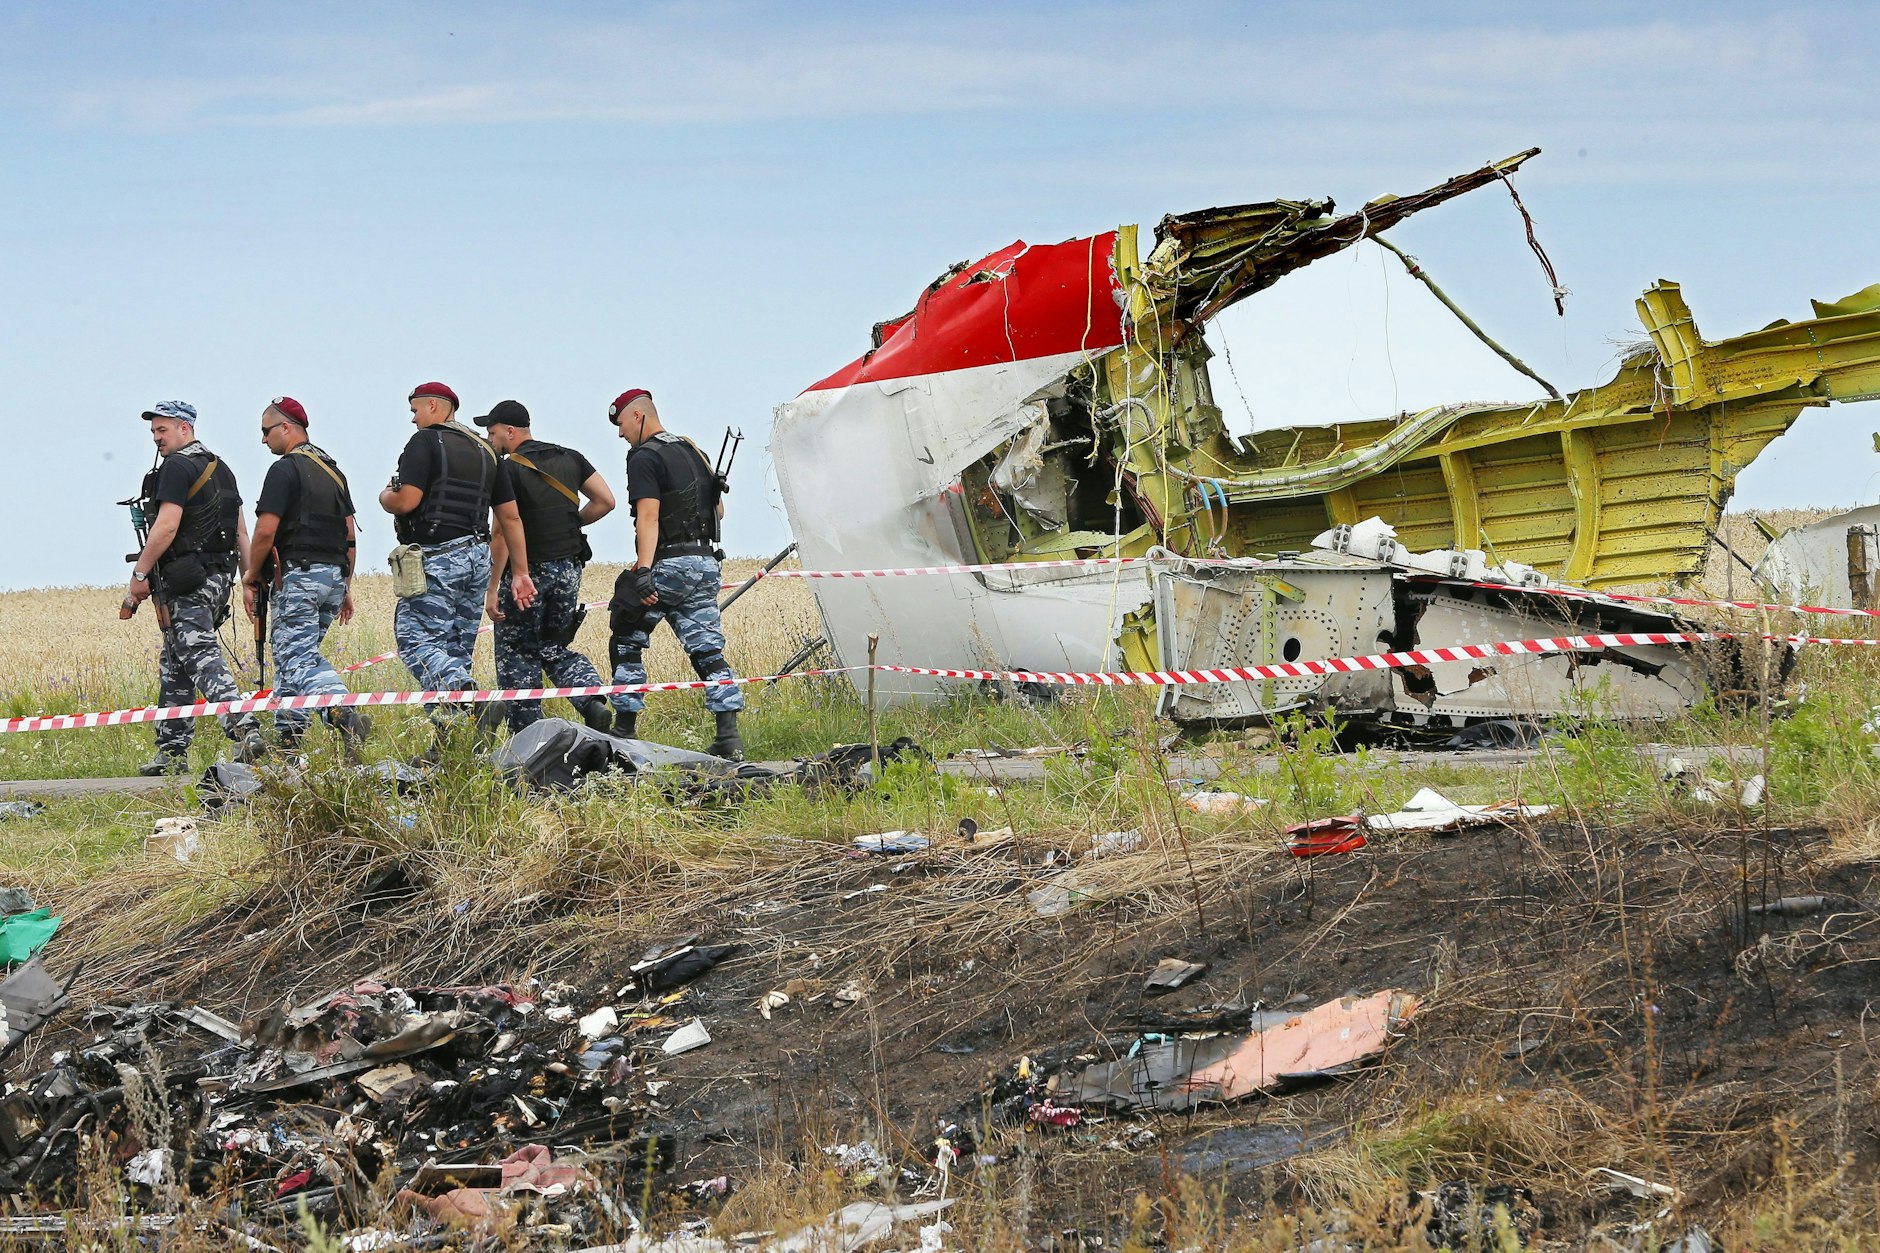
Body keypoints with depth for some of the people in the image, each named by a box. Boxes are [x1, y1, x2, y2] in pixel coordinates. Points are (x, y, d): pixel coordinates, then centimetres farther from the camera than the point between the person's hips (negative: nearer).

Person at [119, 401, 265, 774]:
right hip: (218, 576, 10)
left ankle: (244, 728, -33)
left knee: (200, 657, -17)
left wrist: (139, 575, -15)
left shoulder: (176, 467, -10)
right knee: (174, 665, 15)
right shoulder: (220, 468, 19)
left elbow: (166, 526, -19)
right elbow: (240, 531, 18)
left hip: (186, 582, -10)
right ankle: (172, 753, 16)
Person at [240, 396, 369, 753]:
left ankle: (344, 713, -34)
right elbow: (350, 533, 18)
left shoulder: (285, 469, -9)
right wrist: (345, 586, 21)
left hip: (296, 575, -8)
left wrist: (252, 576, -2)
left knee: (297, 658, -12)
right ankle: (289, 734, 13)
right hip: (333, 575, 8)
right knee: (291, 654, 16)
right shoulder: (333, 471, 17)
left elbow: (266, 531, -14)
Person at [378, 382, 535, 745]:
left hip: (436, 558, -8)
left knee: (417, 642, -9)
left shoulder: (425, 442, -6)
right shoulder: (484, 450, 17)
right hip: (478, 558, 8)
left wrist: (385, 496, 7)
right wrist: (520, 573, 16)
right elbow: (510, 516, 15)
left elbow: (406, 501, -17)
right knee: (456, 649, 10)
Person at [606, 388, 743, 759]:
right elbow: (719, 510, 23)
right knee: (709, 652, 4)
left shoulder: (645, 457, -10)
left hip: (667, 564, -7)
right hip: (706, 563, 7)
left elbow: (648, 517, -21)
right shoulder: (693, 452, 16)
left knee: (627, 645, 8)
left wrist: (643, 571, -28)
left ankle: (624, 731, 9)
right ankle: (729, 737, -7)